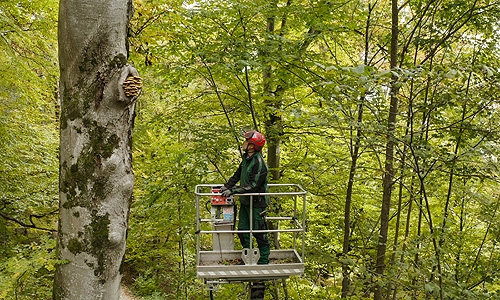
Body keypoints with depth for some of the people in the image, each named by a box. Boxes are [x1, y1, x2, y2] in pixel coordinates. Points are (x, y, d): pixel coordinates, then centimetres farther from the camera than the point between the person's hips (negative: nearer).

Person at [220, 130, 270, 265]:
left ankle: (264, 260, 19)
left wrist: (233, 191, -28)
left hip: (256, 204, -9)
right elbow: (238, 174, 15)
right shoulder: (246, 158, 5)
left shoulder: (259, 163, -24)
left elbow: (253, 186, -27)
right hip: (245, 201, 9)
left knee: (258, 231, 3)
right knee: (242, 230, 14)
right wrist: (227, 186, 2)